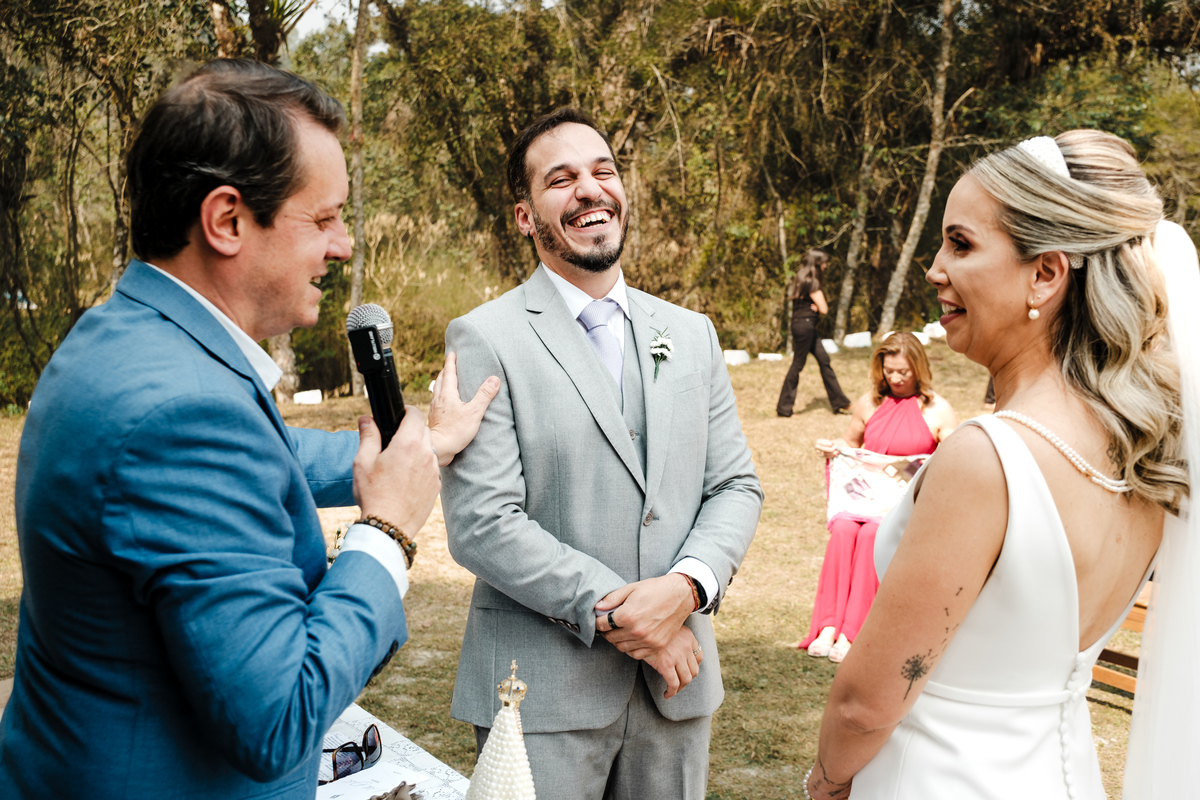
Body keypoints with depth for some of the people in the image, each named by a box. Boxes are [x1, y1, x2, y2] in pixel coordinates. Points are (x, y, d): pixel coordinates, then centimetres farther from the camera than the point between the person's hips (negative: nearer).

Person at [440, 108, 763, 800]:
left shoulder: (692, 334, 10)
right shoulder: (483, 340, -7)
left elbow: (736, 484, 7)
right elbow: (481, 525, -14)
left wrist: (688, 585, -12)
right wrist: (616, 615, -16)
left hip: (676, 679, 5)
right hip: (542, 693, -4)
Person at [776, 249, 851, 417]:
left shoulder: (801, 280, 15)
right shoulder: (811, 283, -15)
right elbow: (823, 309, -15)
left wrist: (816, 307, -6)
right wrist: (818, 307, 6)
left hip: (808, 327, 10)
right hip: (804, 325, -10)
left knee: (824, 360, 10)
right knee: (798, 364, -3)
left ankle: (838, 402, 14)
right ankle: (784, 407, 4)